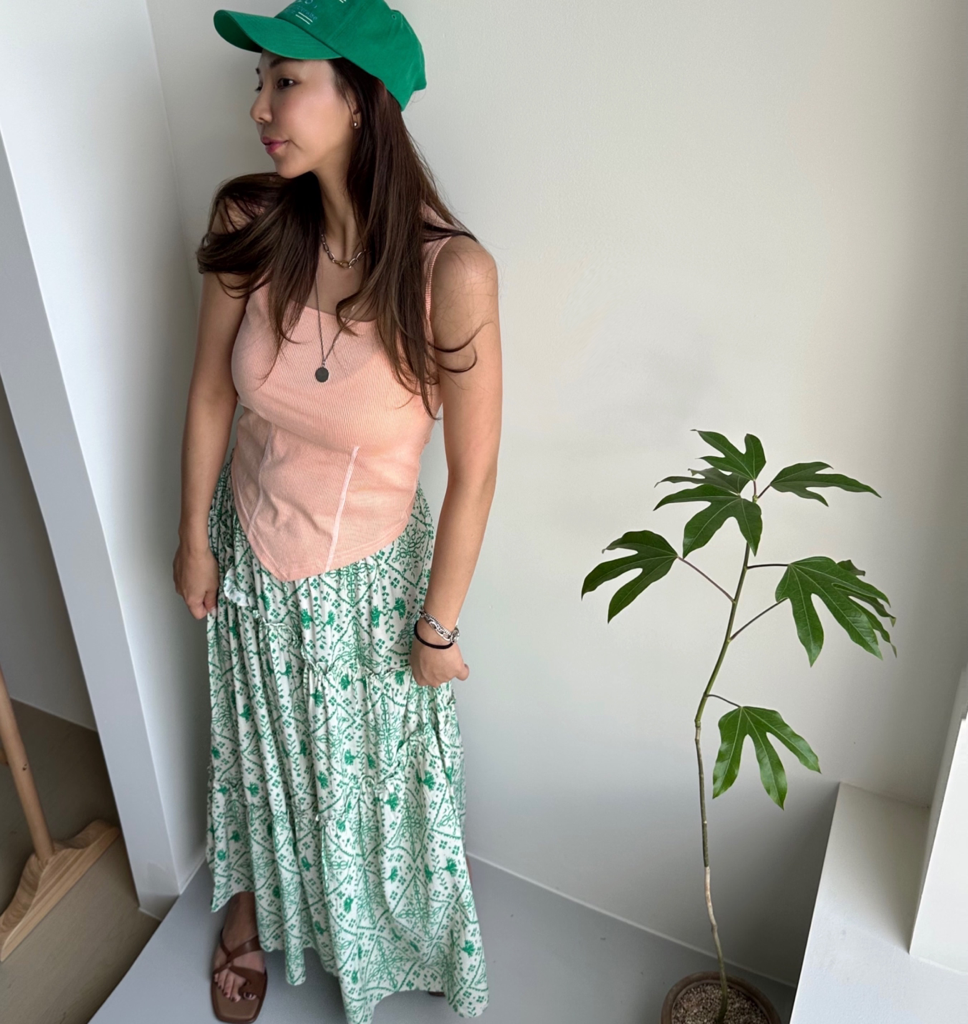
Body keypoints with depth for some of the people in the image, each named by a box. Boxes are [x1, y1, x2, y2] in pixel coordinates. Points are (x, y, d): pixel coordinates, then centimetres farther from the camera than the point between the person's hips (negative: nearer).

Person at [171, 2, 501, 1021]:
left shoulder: (450, 269, -28)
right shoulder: (249, 224, -16)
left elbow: (473, 472, -20)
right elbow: (209, 393, -4)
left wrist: (437, 628, -10)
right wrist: (195, 541, 4)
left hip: (369, 578, -2)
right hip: (248, 555, 3)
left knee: (375, 774, 22)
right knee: (258, 748, 27)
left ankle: (381, 939, 58)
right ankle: (254, 905, 61)